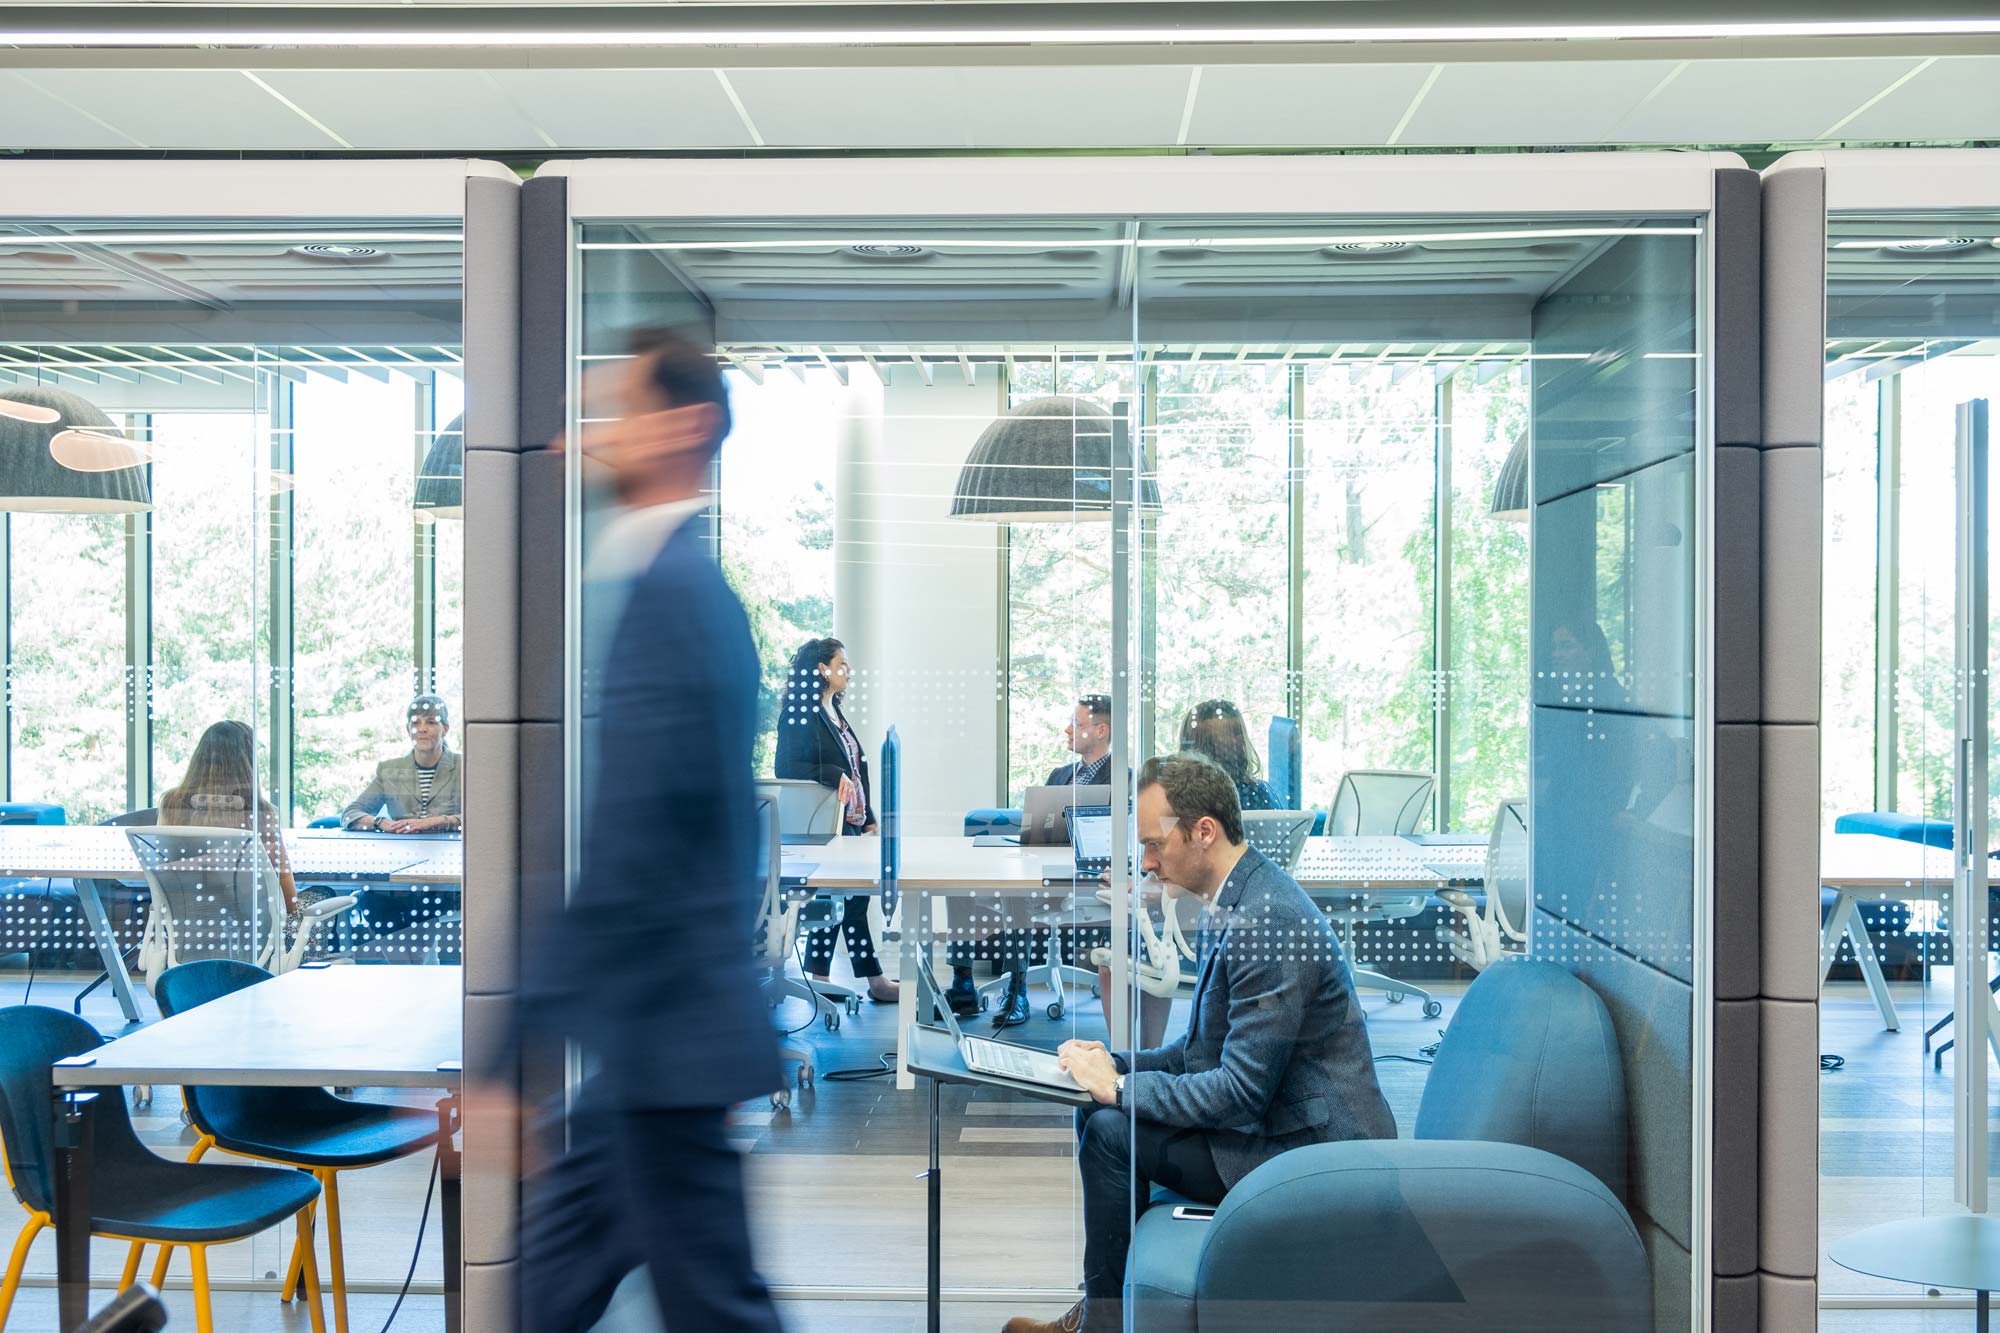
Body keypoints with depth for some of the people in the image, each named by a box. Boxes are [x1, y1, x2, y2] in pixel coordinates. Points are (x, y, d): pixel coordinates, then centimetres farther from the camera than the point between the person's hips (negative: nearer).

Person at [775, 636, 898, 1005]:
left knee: (836, 897, 9)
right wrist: (834, 775, -27)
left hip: (848, 825, 9)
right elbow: (786, 768, -18)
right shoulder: (800, 714, -10)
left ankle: (819, 977, 15)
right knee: (854, 897, -5)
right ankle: (873, 980, 3)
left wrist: (868, 818, 15)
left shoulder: (834, 715, 18)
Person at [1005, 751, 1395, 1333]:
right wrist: (1116, 1065, 2)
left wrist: (1121, 1087, -16)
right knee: (1097, 1109, 6)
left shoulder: (1267, 921, -25)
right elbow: (1206, 1048, 15)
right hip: (1272, 1116, 10)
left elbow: (1242, 1089, -25)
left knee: (1112, 1130, -15)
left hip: (1307, 1148, -10)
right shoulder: (1234, 903, 7)